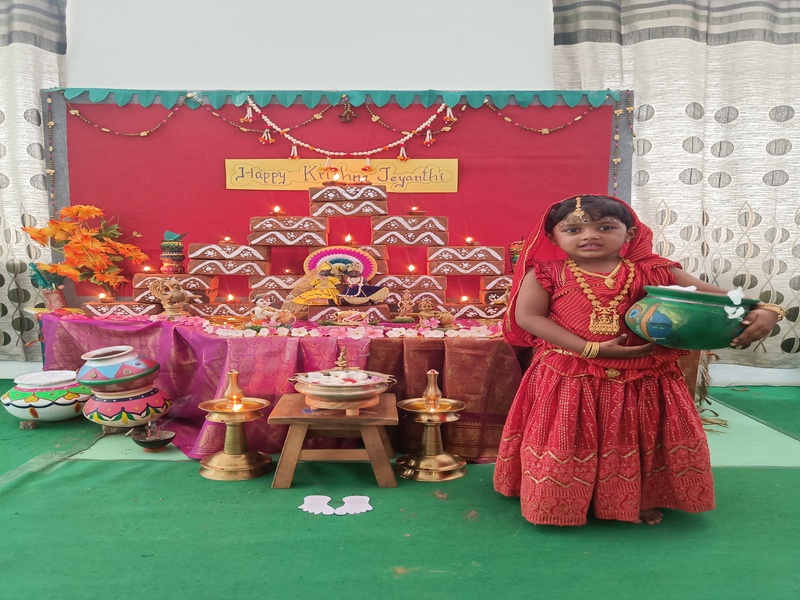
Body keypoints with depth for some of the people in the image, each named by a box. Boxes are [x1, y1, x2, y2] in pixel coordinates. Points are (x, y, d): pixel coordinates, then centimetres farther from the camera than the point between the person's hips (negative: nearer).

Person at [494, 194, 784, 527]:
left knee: (638, 442, 15)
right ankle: (563, 503, 33)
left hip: (641, 380, 2)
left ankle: (640, 500, 42)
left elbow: (717, 295, -1)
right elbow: (528, 316, -15)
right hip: (568, 378, -1)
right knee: (567, 444, 8)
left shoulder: (653, 271, -3)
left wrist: (763, 311, -22)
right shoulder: (547, 274, -6)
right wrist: (591, 349, -20)